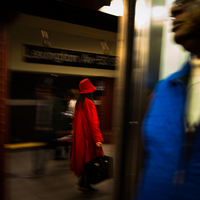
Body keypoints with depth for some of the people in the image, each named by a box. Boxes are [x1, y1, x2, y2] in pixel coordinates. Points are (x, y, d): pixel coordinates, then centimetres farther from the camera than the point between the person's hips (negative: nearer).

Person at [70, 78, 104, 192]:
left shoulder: (79, 103, 9)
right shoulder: (89, 103, -15)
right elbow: (93, 122, -20)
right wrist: (97, 139, -20)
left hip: (79, 136, 8)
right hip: (88, 136, -8)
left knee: (83, 159, 15)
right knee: (90, 158, 2)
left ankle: (83, 182, 23)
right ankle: (85, 184, 8)